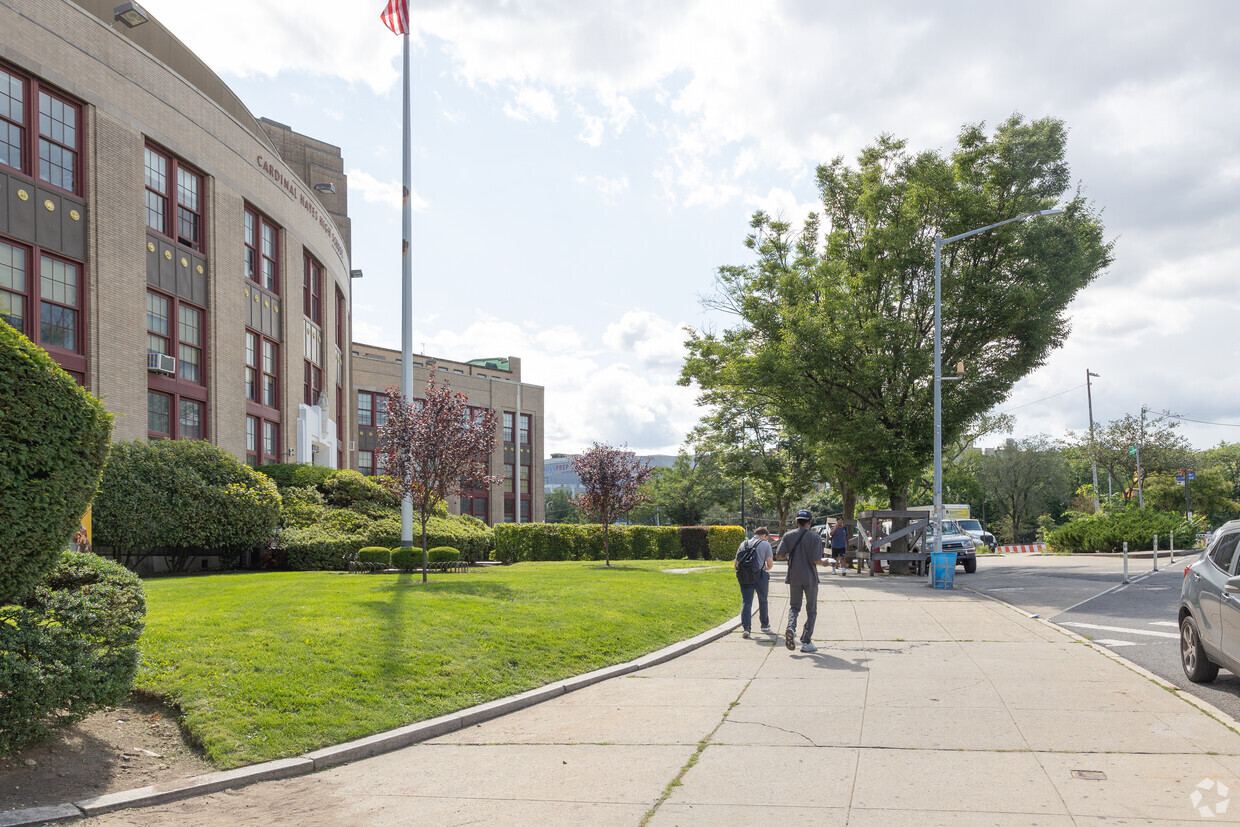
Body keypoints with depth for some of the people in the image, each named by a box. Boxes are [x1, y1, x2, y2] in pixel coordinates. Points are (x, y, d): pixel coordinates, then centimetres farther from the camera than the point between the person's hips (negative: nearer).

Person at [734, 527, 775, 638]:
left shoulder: (743, 544, 15)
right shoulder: (765, 544, 3)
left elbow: (735, 564, 14)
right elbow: (770, 563, -5)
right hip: (759, 576, -2)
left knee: (746, 602, 1)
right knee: (762, 601, 16)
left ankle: (746, 628, -13)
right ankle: (765, 625, 30)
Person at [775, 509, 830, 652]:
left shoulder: (788, 536, -1)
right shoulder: (815, 537, -9)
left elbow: (778, 556, -7)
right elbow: (816, 560, -16)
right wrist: (824, 563, 6)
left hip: (794, 577, 2)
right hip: (810, 578, -2)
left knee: (794, 607, 16)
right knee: (811, 610, 10)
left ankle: (791, 628, -13)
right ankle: (806, 642, 6)